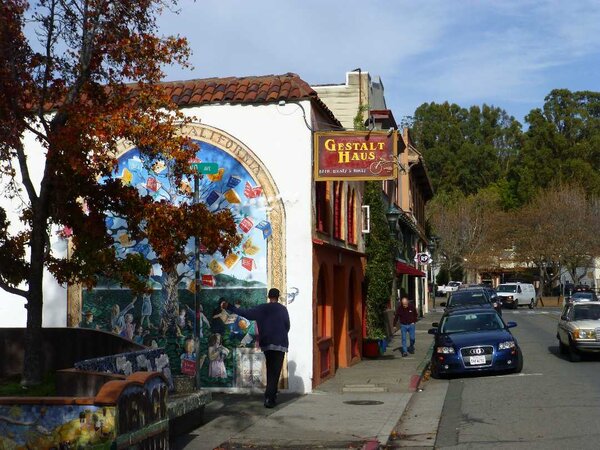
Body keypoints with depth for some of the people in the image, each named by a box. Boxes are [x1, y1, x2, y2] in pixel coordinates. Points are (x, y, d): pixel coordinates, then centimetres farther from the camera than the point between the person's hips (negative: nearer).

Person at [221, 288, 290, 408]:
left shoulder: (261, 309, 6)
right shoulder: (282, 309, -1)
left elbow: (244, 313, 7)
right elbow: (287, 326, 0)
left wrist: (229, 307, 16)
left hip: (266, 344, 3)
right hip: (280, 344, -3)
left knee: (270, 371, 15)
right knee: (275, 372, -6)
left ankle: (271, 396, 16)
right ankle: (269, 397, -16)